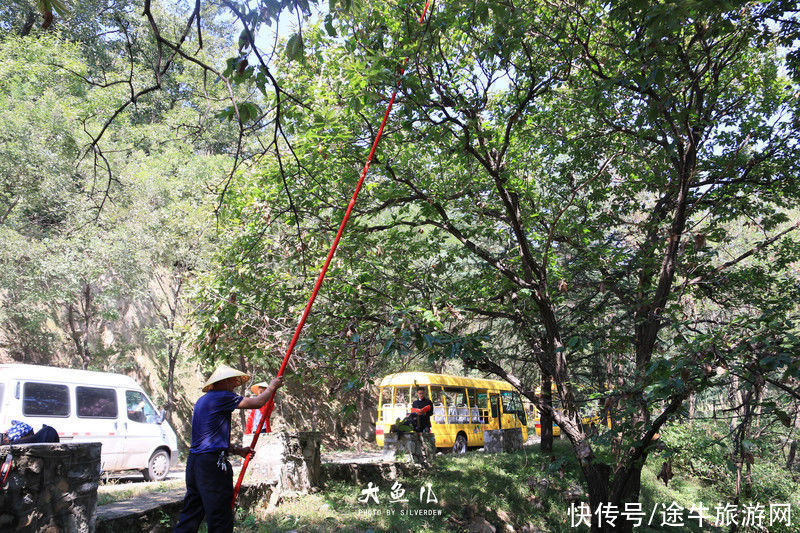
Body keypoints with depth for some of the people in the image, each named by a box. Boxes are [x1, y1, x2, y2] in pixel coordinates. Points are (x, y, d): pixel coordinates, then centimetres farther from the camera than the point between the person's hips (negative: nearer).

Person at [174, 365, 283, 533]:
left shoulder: (202, 401, 19)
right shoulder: (222, 397, -10)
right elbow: (257, 402, -8)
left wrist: (238, 450, 17)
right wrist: (272, 386, 10)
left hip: (194, 462, 10)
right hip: (212, 463, -10)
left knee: (189, 518, 15)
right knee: (220, 519, -1)